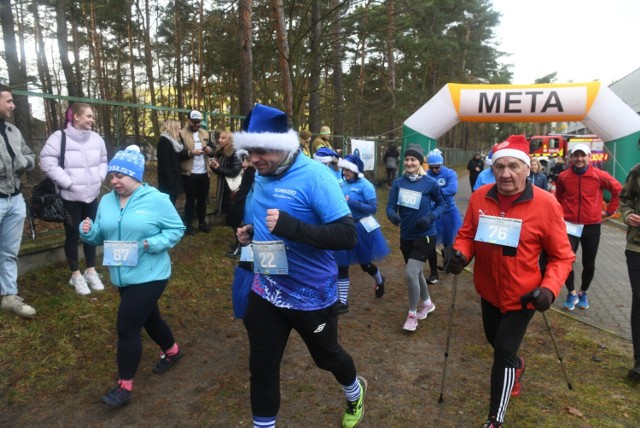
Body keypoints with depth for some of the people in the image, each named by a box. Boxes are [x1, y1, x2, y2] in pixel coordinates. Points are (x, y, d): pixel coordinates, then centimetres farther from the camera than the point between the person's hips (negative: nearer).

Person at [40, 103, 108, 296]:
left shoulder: (96, 138, 4)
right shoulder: (59, 137, -13)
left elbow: (103, 161, 17)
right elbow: (47, 163, -16)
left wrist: (99, 179, 2)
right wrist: (69, 183, -18)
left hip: (92, 195, 5)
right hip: (70, 197, -5)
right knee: (73, 235, 6)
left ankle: (91, 271, 28)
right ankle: (76, 275, 20)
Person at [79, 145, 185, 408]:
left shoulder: (156, 200, -13)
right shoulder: (106, 201, 5)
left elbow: (177, 229, -11)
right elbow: (100, 236, 8)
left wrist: (155, 243, -25)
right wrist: (88, 231, -13)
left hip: (149, 276, -7)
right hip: (122, 277, 7)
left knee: (127, 327, -6)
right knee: (148, 318, 23)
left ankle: (125, 386, 10)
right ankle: (172, 351, 48)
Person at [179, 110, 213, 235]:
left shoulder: (205, 133, 11)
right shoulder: (181, 134, -6)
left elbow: (212, 152, 14)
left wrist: (210, 150, -9)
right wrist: (191, 152, -27)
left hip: (204, 173, 5)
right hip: (189, 173, -5)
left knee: (202, 199, 14)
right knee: (190, 200, 4)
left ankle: (202, 223, 26)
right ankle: (188, 225, 15)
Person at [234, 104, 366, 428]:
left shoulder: (315, 175, -22)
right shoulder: (262, 176, -1)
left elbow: (347, 236, -26)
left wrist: (290, 226, -36)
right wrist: (251, 231, -4)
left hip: (311, 294, -5)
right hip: (266, 291, 5)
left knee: (326, 356, 21)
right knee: (261, 366, 14)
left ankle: (355, 393, 55)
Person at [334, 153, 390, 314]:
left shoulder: (365, 185, -13)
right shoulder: (342, 184, 2)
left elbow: (373, 208, -17)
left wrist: (351, 202, -24)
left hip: (361, 228, -4)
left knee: (365, 264, 12)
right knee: (342, 266, 3)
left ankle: (379, 281, 46)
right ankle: (343, 302, 13)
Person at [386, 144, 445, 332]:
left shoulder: (430, 183, -10)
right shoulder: (398, 183, -3)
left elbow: (441, 204, 1)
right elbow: (390, 206, -7)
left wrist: (430, 217, -17)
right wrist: (393, 216, -30)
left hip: (425, 235, -4)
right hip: (406, 236, 5)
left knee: (411, 273, -14)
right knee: (416, 273, 19)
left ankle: (412, 314, 7)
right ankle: (427, 304, 45)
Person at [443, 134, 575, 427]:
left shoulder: (545, 204, -19)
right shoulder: (479, 198, -11)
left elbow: (562, 256, -11)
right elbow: (467, 234, 1)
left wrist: (549, 288, -25)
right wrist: (459, 254, -20)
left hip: (523, 296, -4)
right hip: (488, 290, 4)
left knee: (503, 353, 0)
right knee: (494, 341, 25)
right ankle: (516, 366, 61)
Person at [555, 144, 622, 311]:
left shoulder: (599, 175, -7)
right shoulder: (563, 176, -3)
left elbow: (618, 190, 6)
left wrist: (609, 210, 6)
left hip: (592, 226, 0)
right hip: (570, 225, 0)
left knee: (589, 264, 10)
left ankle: (583, 293, 33)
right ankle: (572, 293, 14)